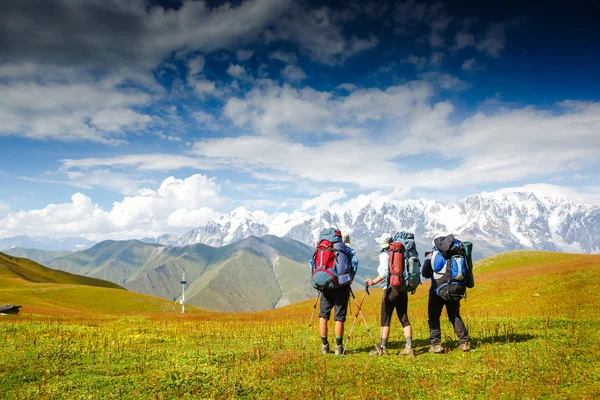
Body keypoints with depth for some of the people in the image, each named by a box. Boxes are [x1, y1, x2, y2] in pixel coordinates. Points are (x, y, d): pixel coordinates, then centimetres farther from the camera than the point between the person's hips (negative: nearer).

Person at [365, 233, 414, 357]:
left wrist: (373, 282, -19)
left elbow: (385, 272, -22)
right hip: (403, 289, 6)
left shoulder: (384, 254, -7)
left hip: (391, 289, -6)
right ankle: (409, 347, 8)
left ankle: (383, 348, 3)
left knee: (385, 319, 1)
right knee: (404, 318, 10)